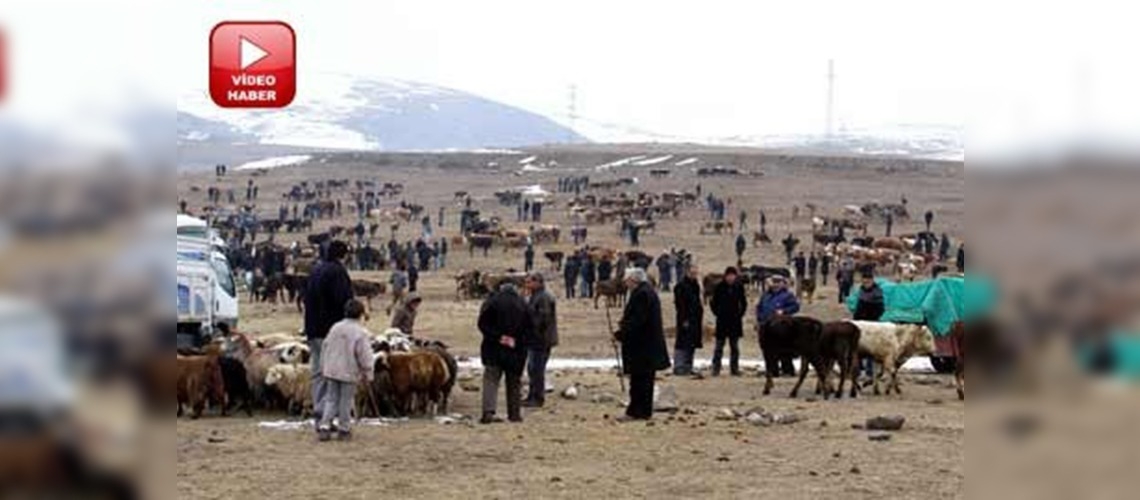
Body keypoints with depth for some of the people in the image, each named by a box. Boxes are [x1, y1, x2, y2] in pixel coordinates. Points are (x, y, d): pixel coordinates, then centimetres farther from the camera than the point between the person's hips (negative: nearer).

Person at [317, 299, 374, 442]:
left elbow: (325, 348, 12)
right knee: (346, 401, 6)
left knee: (331, 399, 11)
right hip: (349, 373, -5)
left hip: (331, 371, 5)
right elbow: (365, 356, -12)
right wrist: (368, 375, -2)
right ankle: (344, 430, 13)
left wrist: (323, 368, 21)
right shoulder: (361, 333, -12)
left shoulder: (335, 328, 6)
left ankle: (324, 427, 2)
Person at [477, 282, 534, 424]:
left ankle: (488, 412, -15)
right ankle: (515, 413, 15)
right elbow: (530, 329, 3)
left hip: (494, 350, -2)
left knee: (491, 380, -1)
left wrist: (497, 337, -11)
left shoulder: (492, 302, -1)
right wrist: (518, 341, 0)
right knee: (514, 382, 13)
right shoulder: (523, 305, 6)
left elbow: (483, 324, -9)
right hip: (516, 351, 2)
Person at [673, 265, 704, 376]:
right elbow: (680, 304, -15)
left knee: (692, 345, 10)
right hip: (686, 320, -9)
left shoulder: (695, 285, 16)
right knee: (682, 344, -9)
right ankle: (678, 367, -7)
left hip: (694, 320, 9)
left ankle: (687, 368, 15)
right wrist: (684, 320, -19)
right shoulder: (681, 285, -11)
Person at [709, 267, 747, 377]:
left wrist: (740, 314, 3)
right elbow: (713, 303, 4)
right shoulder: (719, 287, -4)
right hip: (722, 322, -2)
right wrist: (717, 313, -5)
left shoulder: (739, 287, 2)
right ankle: (716, 369, 1)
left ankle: (734, 369, 11)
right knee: (719, 346, -1)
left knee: (734, 346, 7)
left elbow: (743, 303, 12)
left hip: (735, 322, 2)